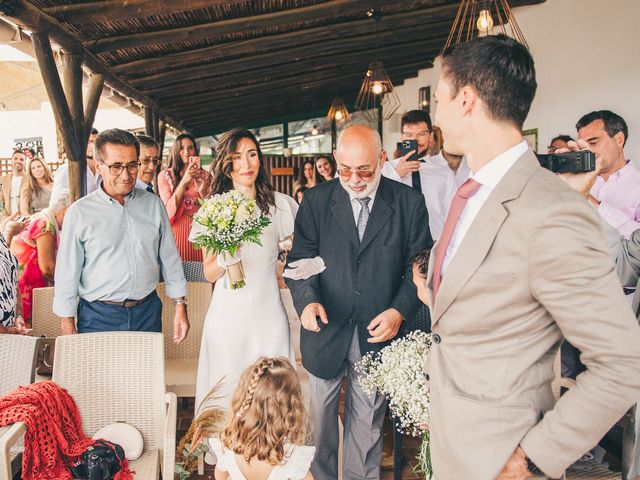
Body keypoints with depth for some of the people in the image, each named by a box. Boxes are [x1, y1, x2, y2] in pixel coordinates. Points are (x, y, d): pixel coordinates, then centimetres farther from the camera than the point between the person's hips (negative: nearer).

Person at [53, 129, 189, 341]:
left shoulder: (154, 204, 2)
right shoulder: (80, 212, -7)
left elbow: (170, 259, 6)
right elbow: (67, 274, -3)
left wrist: (180, 307, 6)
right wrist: (67, 327, -3)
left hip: (148, 312, 3)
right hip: (98, 316, -2)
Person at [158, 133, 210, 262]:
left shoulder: (204, 175, 9)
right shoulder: (165, 175, 1)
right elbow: (169, 211, -8)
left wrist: (202, 189, -16)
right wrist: (184, 181, -18)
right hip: (177, 231, -2)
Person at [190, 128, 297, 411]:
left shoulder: (281, 204, 1)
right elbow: (209, 273, 1)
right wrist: (224, 260, -18)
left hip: (269, 314, 0)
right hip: (227, 316, 0)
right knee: (226, 393, 9)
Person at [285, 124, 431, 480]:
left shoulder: (410, 202, -4)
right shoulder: (316, 200, -2)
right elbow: (299, 259, -2)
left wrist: (400, 310, -16)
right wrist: (307, 300, -20)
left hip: (378, 331, -1)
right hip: (326, 331, 1)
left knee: (368, 423, 16)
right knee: (320, 417, 18)